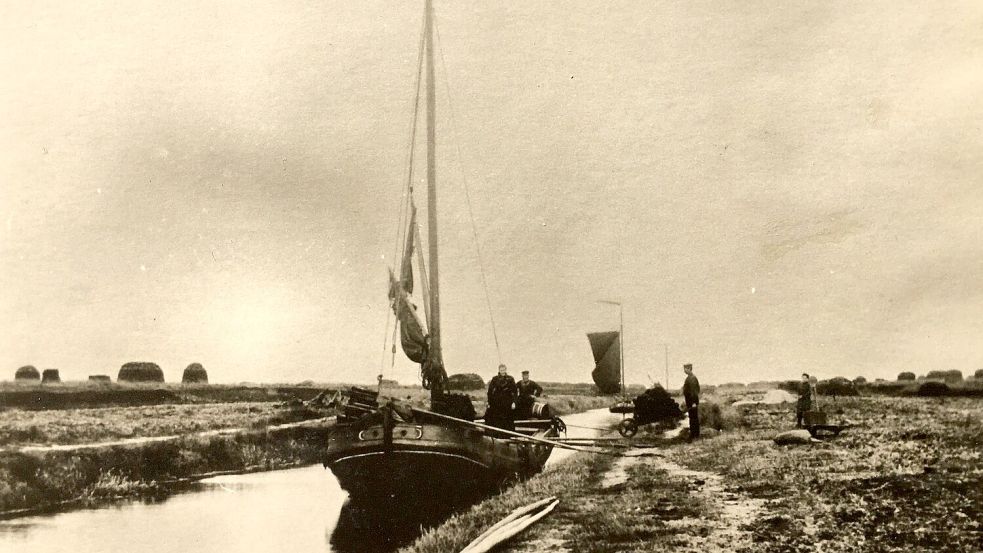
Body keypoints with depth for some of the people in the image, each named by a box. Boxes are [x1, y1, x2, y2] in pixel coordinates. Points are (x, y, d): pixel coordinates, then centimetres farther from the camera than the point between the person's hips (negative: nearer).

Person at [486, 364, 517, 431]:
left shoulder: (510, 379, 3)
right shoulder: (495, 379, 4)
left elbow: (515, 391, 3)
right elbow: (490, 391, 6)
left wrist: (513, 402, -6)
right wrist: (489, 403, 2)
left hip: (507, 403, 0)